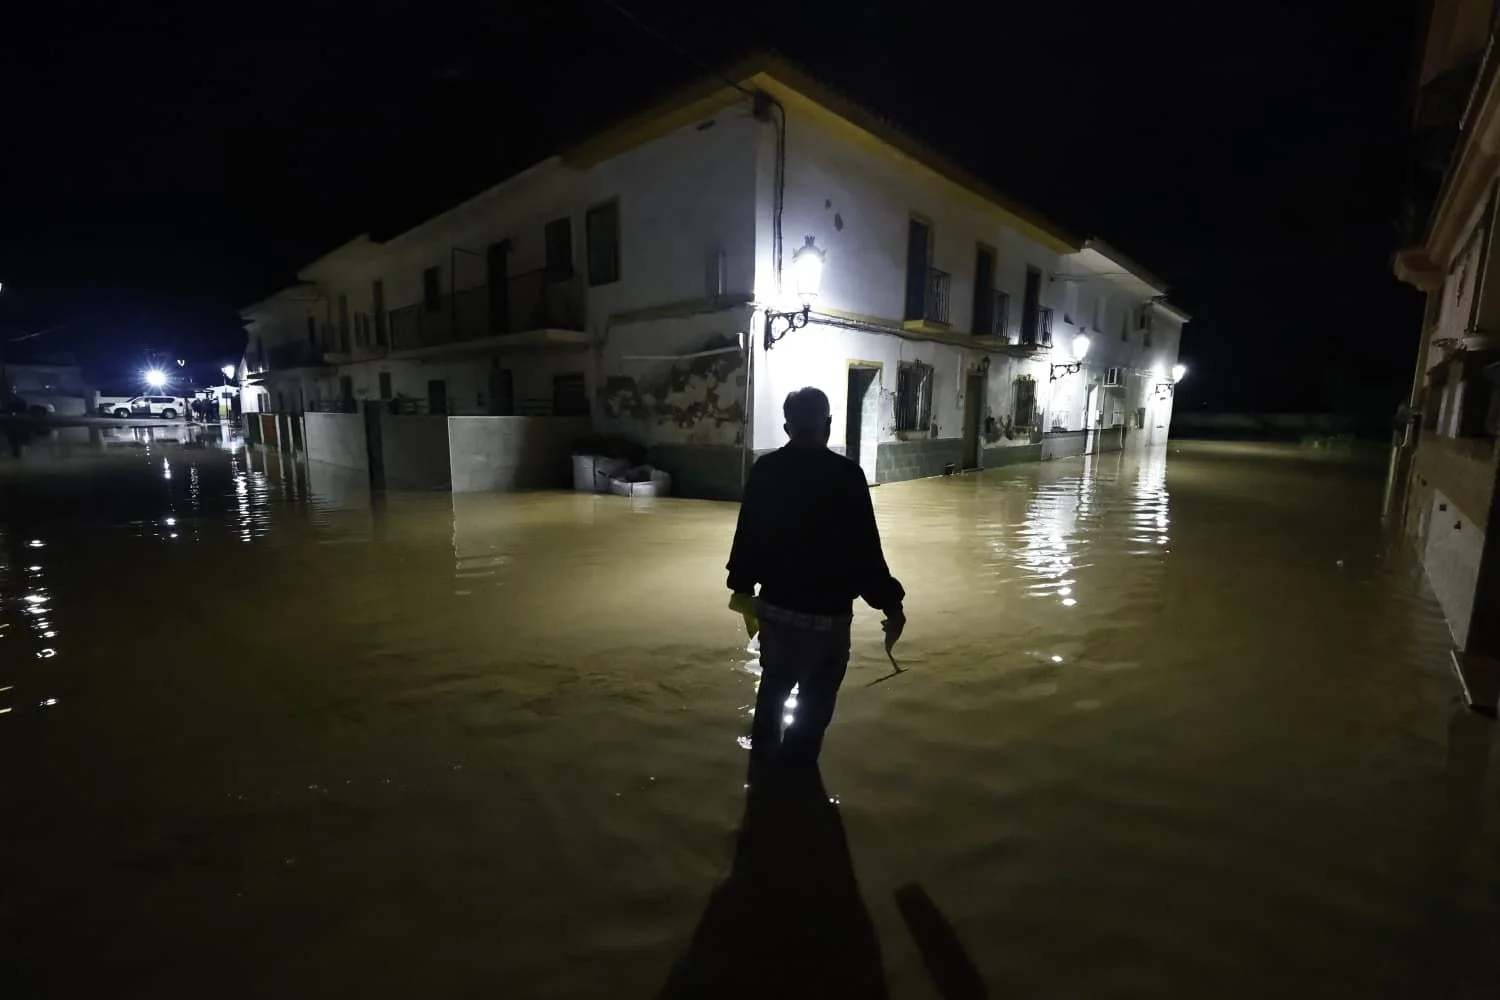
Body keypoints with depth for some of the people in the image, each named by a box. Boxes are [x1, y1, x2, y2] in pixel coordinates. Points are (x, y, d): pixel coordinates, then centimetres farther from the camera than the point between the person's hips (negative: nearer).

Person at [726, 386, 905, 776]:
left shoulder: (765, 469, 0)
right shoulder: (845, 474, -14)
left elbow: (747, 536, 6)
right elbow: (864, 549, -16)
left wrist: (743, 587, 19)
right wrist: (890, 602, -5)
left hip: (774, 606, 6)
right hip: (826, 613, -5)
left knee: (772, 695, 24)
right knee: (813, 709, 12)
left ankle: (763, 777, 42)